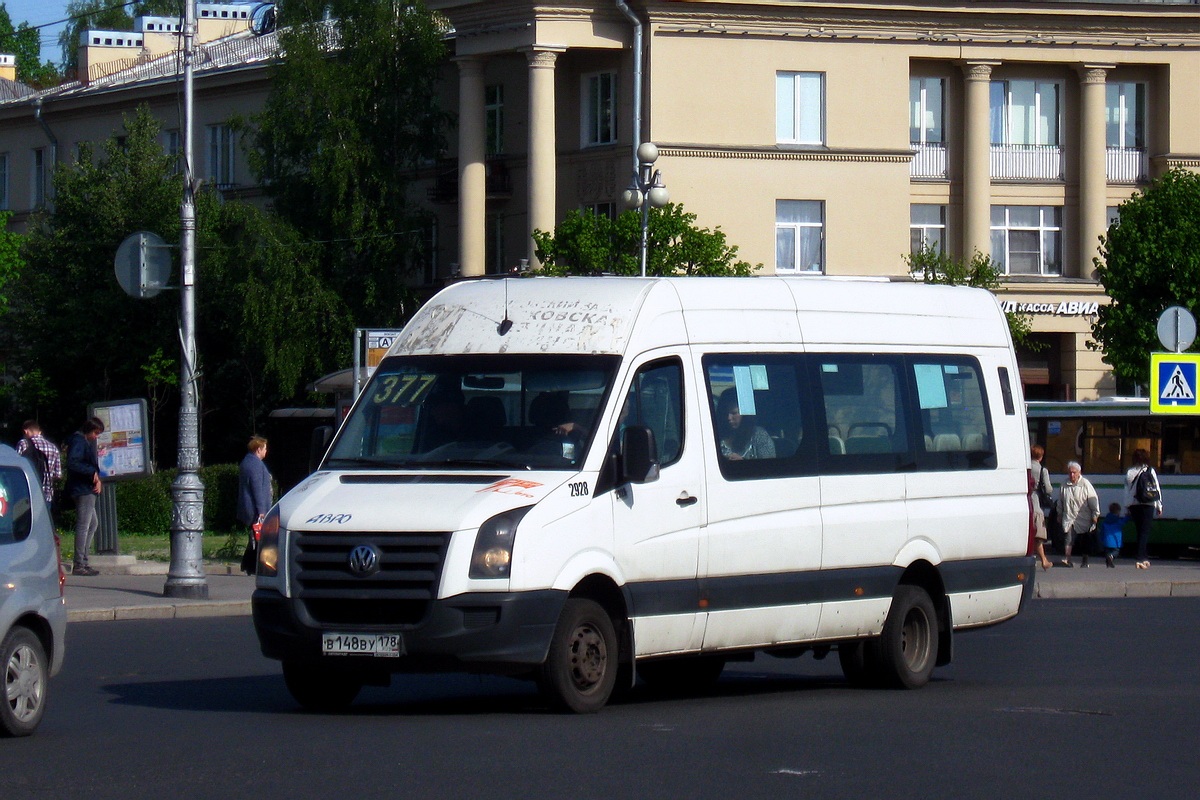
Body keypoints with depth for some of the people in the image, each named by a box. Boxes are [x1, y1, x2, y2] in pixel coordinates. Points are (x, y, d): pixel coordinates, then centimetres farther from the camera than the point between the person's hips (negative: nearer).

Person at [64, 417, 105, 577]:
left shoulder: (87, 442, 19)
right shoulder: (78, 441, -12)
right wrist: (92, 472, -20)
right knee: (83, 526, -10)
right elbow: (72, 462, -26)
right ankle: (79, 565, -11)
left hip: (88, 490, 11)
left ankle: (83, 561, 20)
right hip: (82, 490, -11)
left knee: (93, 523, 16)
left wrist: (97, 479, 4)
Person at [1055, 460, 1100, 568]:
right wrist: (1059, 514, 19)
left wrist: (1095, 515, -6)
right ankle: (1067, 560, -18)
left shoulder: (1085, 484, -7)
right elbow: (1060, 501, 15)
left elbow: (1093, 500, -5)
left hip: (1083, 519, -2)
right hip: (1069, 518, 2)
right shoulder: (1065, 485, 3)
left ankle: (1085, 561, 21)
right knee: (1068, 539, -13)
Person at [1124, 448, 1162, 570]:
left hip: (1133, 505, 3)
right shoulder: (1150, 471, -2)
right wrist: (1159, 506, 6)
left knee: (1140, 531, 15)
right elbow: (1157, 489, -1)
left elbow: (1127, 490, 6)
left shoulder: (1129, 472, 5)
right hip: (1147, 505, -3)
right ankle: (1140, 559, -17)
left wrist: (1127, 507, 11)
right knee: (1145, 532, -4)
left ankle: (1145, 558, 19)